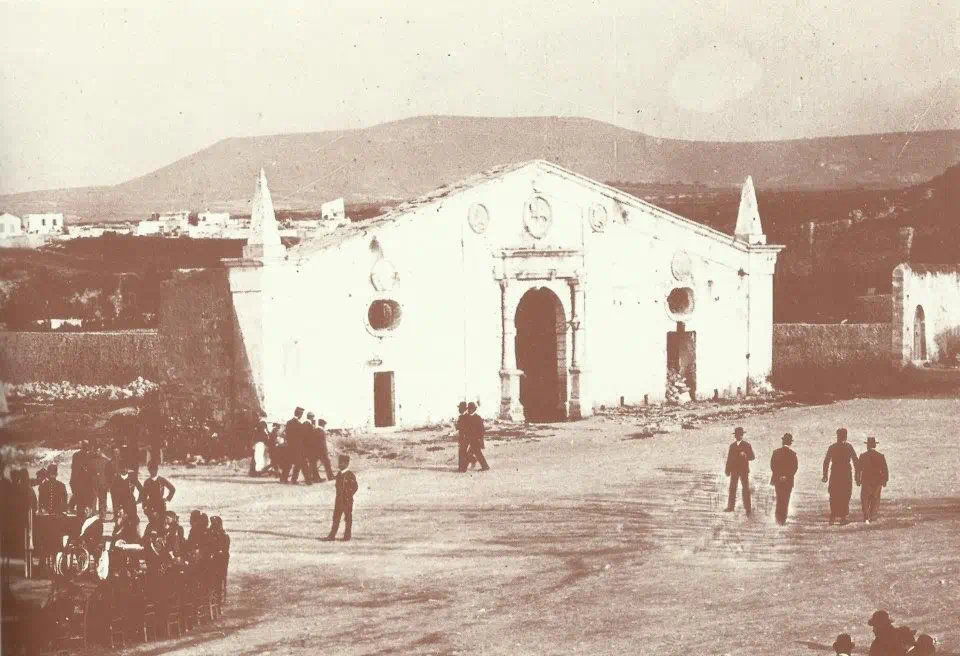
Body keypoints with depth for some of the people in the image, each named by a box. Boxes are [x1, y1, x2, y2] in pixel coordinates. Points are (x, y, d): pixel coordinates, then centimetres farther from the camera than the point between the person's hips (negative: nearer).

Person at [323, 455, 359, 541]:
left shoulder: (350, 475, -10)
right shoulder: (339, 474, 10)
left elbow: (355, 487, -10)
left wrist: (349, 495, -10)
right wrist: (339, 495, 9)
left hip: (347, 501, -6)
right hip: (339, 500, 6)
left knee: (348, 518, 2)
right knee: (336, 518, 6)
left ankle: (347, 535, 9)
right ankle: (332, 535, 7)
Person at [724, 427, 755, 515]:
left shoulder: (747, 445, -1)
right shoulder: (732, 445, 10)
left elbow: (752, 457, -4)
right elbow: (729, 458, 10)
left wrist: (745, 455, -25)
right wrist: (728, 470, 7)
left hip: (744, 470, -3)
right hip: (734, 470, 3)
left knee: (746, 488, -2)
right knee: (732, 488, 3)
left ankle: (747, 508, 0)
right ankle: (730, 507, 7)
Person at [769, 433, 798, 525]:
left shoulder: (776, 452, -3)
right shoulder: (793, 454, -6)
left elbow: (772, 466, -4)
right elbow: (795, 468, -8)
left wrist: (778, 476, 0)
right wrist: (788, 476, -1)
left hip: (778, 479, 1)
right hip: (788, 481, -1)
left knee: (779, 499, 14)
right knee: (785, 500, 5)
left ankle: (778, 518, 9)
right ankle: (783, 519, 3)